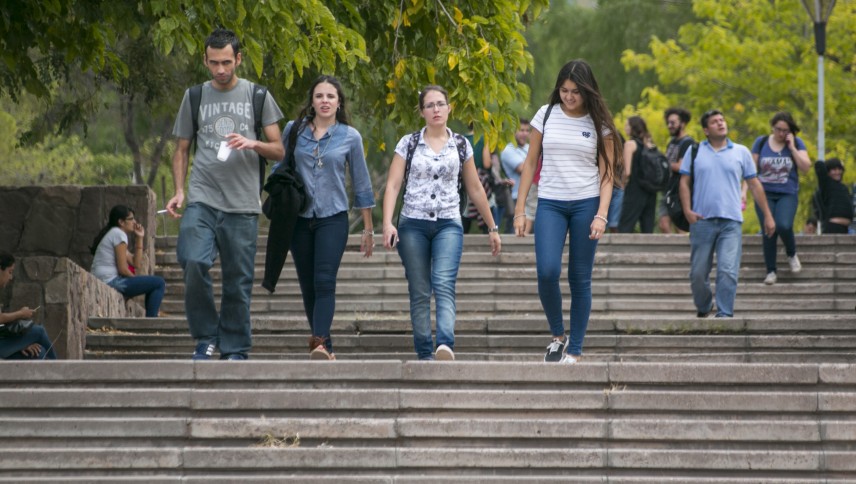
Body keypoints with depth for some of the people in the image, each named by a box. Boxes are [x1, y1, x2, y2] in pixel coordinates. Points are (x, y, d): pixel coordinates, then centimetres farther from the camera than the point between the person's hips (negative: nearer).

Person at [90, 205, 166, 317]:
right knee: (159, 283, -11)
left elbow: (136, 264, 15)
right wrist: (137, 282, 1)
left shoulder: (113, 233, 23)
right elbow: (123, 269, -15)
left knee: (153, 283, 23)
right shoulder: (118, 234, -8)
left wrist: (139, 238, 14)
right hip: (111, 281, -11)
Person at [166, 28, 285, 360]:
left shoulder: (257, 96, 9)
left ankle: (235, 351, 12)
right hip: (201, 199, 0)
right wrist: (179, 191, 2)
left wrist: (252, 144, -12)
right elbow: (181, 149, 17)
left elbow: (278, 150, 10)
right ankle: (206, 336, -5)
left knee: (238, 281, 0)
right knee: (193, 262, -21)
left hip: (241, 205, 0)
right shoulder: (194, 97, 12)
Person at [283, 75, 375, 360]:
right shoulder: (294, 130, 5)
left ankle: (320, 344, -28)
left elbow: (361, 184, 8)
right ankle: (326, 348, 16)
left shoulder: (350, 137, 2)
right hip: (299, 218, 3)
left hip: (333, 218, -3)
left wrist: (368, 229, 9)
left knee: (324, 282, -17)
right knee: (307, 285, 6)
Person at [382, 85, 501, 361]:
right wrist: (387, 223, -14)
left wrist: (492, 227, 18)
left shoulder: (461, 146, 9)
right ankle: (425, 355, 4)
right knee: (419, 292, 0)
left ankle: (445, 345, -37)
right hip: (413, 224, 1)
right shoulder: (408, 144, 5)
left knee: (444, 284, -21)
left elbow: (475, 190, 16)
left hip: (449, 224, -1)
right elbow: (393, 185, 0)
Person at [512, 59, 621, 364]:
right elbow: (530, 164, 9)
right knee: (547, 271, -16)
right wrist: (519, 210, 4)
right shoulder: (546, 115, 5)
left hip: (586, 204, -1)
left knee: (580, 279, 1)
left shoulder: (599, 122, 2)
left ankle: (575, 349, 8)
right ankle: (556, 335, 6)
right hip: (550, 204, 1)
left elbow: (606, 175, 1)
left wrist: (601, 215, -11)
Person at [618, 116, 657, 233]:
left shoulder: (630, 144, -7)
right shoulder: (650, 144, 11)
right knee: (647, 228, 8)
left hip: (635, 190, -7)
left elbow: (628, 171, -13)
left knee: (624, 228, -5)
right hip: (651, 192, 7)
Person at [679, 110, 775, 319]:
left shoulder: (741, 152, 10)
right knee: (698, 272, 5)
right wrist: (687, 210, -7)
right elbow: (684, 182, 7)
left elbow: (754, 184, 12)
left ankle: (725, 313, -9)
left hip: (731, 222, -1)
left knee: (727, 271, -12)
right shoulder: (695, 152, 9)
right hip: (702, 220, 1)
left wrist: (767, 215, 10)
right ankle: (703, 308, 26)